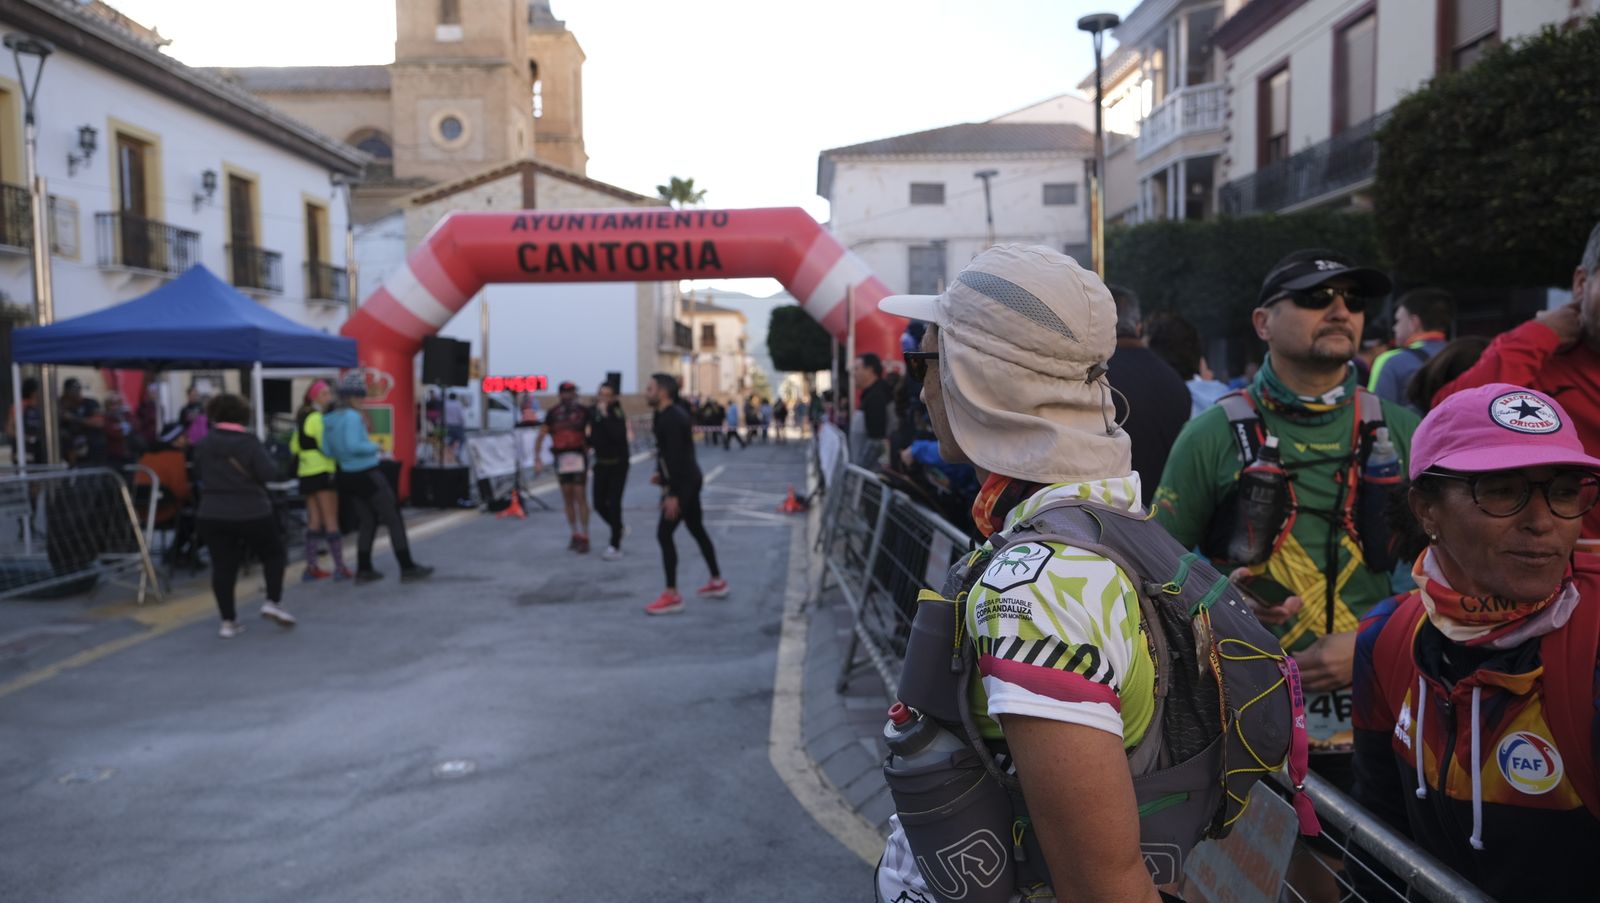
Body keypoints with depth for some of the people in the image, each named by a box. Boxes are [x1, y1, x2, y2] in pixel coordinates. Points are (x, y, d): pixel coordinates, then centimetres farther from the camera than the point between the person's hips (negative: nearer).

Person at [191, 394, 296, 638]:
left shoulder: (203, 444, 3)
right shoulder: (249, 442, -11)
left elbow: (197, 475, 15)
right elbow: (268, 473, -17)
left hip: (212, 515, 4)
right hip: (252, 513, -4)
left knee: (223, 567, 7)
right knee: (273, 554, 15)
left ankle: (228, 621, 9)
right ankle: (273, 602, 4)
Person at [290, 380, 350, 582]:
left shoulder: (302, 417, 18)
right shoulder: (318, 417, -10)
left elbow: (294, 446, 22)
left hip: (306, 474, 9)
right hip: (322, 472, -9)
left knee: (314, 521, 10)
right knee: (331, 520, -7)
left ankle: (311, 567, 10)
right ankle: (340, 568, -8)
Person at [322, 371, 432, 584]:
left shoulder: (328, 419, 6)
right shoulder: (352, 417, -18)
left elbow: (327, 450, 7)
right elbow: (353, 445, -29)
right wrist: (374, 447, -13)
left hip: (345, 477, 8)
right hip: (367, 475, -8)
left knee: (367, 522, 17)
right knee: (394, 520, 1)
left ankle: (363, 569, 15)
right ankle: (407, 568, 2)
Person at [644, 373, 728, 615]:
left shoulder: (671, 418, -20)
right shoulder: (670, 414, 11)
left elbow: (676, 456, -25)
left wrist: (673, 494, -26)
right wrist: (662, 474, 11)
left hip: (682, 483, -11)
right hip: (689, 480, 11)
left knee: (664, 534, -9)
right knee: (697, 529, 19)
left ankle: (672, 596, -6)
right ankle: (717, 581, 30)